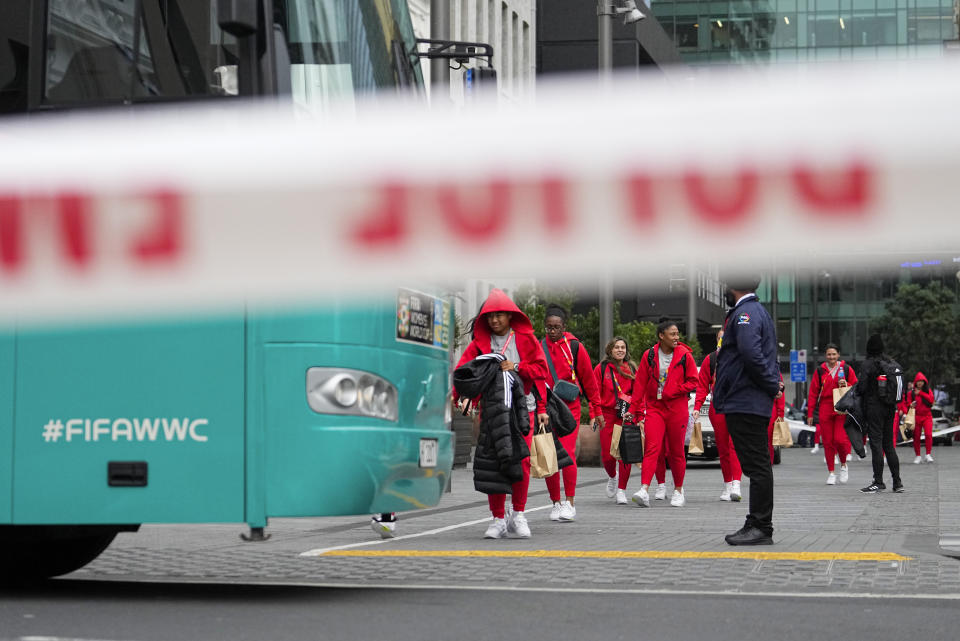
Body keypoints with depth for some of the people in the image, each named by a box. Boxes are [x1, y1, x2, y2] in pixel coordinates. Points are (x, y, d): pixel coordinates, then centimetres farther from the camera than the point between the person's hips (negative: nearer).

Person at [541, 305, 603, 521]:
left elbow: (589, 380, 5)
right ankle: (556, 503, 13)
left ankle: (569, 503, -8)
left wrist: (597, 410, 6)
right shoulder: (538, 348, 5)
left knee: (567, 453, -13)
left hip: (570, 408, -2)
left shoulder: (575, 347, 0)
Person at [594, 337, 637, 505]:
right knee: (607, 455, -1)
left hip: (626, 416, 1)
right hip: (607, 414, -1)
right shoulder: (602, 368, 3)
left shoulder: (631, 369, 9)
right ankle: (612, 476, 33)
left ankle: (621, 490, 3)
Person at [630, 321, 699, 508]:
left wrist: (672, 391, -11)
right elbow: (640, 385, 5)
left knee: (676, 452, 7)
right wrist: (637, 412, 4)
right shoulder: (649, 356, 2)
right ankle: (644, 490, -23)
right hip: (654, 408, 0)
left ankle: (678, 491, 21)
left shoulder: (684, 355, 0)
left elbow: (693, 382, 1)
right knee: (651, 449, -13)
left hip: (677, 409, 0)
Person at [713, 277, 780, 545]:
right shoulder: (755, 310, 21)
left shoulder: (745, 313, -14)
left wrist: (772, 385, -17)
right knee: (756, 466, 12)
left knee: (757, 467, -8)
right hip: (744, 404, 11)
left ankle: (761, 528, -7)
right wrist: (772, 383, 11)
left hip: (745, 403, -11)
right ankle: (756, 525, 17)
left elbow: (751, 353, -27)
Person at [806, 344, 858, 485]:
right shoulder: (820, 371, 8)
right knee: (827, 441, 0)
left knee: (840, 439, -13)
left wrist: (846, 384, -10)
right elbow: (813, 392, 9)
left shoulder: (846, 369, 6)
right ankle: (831, 472, 10)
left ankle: (844, 465, 13)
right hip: (825, 409, 2)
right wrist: (810, 414, 5)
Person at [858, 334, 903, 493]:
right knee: (889, 444, 12)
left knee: (876, 443, -5)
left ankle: (878, 482, -6)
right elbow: (897, 384, 11)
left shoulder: (868, 364, -11)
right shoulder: (890, 362, 9)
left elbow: (862, 386, -14)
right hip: (890, 407, 7)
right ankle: (897, 482, 12)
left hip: (874, 407, -7)